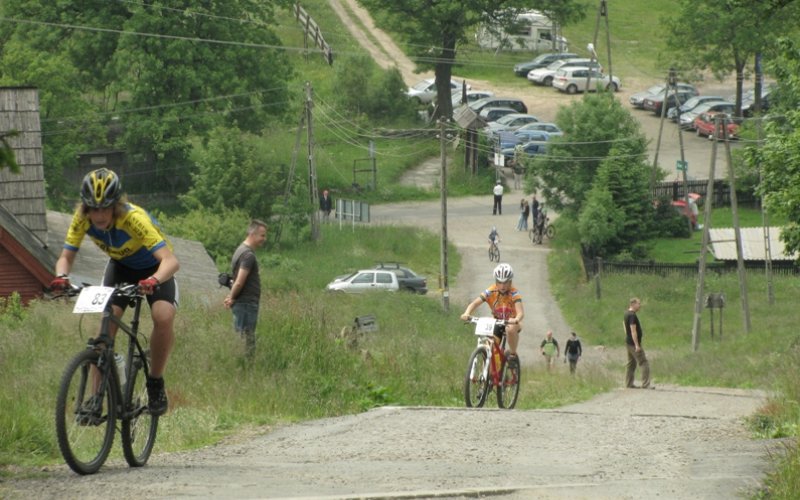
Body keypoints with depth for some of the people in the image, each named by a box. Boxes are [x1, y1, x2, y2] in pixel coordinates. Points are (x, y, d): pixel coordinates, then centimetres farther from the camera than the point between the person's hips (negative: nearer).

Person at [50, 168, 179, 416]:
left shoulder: (134, 218, -38)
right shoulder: (83, 218, -25)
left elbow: (170, 260, -45)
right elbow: (66, 256, -19)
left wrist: (155, 280, -65)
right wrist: (61, 276, -42)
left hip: (154, 268, -3)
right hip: (120, 266, 3)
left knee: (164, 318, -28)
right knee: (106, 321, -19)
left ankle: (156, 384, -7)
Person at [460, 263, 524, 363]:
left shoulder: (514, 294, -25)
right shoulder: (490, 292, -19)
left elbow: (520, 312, -38)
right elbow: (475, 303, -28)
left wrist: (516, 320, -62)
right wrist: (466, 314, -49)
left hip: (511, 322, -2)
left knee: (510, 329, -38)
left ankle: (513, 354, -14)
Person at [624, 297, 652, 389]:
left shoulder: (626, 314, 12)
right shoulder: (632, 316, -19)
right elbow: (633, 331, -23)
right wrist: (637, 345, -24)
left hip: (628, 342, 10)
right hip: (634, 343, -10)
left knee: (631, 363, 15)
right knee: (644, 363, -9)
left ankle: (629, 384, 18)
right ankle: (645, 384, -14)